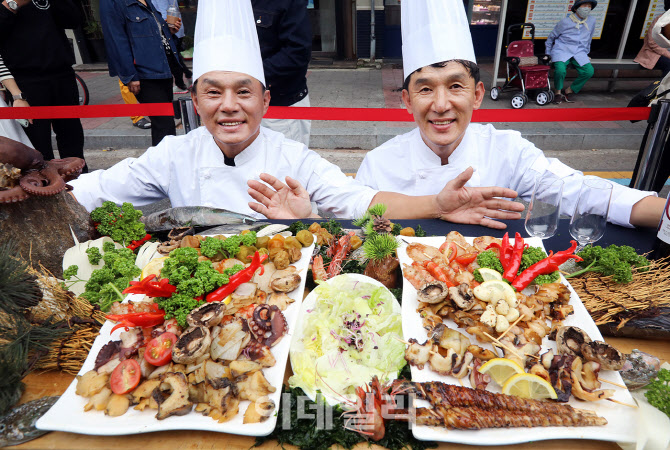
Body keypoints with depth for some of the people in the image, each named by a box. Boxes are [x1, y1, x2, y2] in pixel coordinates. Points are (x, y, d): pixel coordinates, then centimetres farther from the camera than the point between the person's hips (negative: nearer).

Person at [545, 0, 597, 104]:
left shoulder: (592, 20, 11)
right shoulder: (566, 21, -1)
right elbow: (551, 37, 10)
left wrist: (585, 54, 26)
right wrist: (548, 54, 11)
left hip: (579, 52, 4)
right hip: (562, 50, -4)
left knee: (589, 71, -21)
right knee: (560, 70, -34)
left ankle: (569, 90, 0)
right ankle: (558, 92, -6)